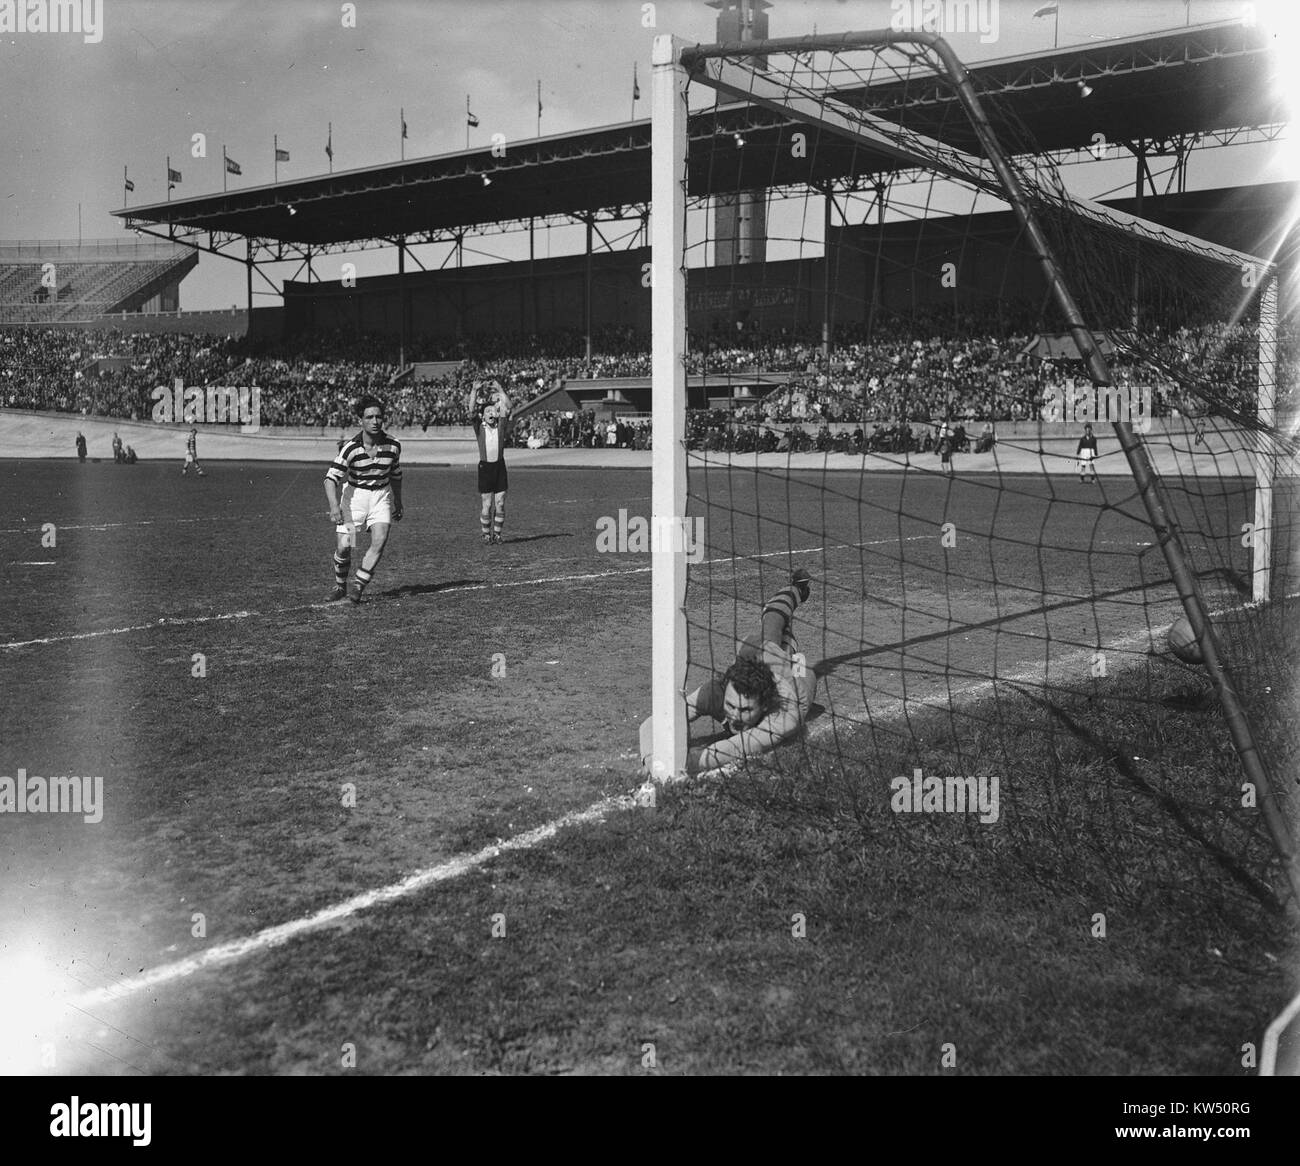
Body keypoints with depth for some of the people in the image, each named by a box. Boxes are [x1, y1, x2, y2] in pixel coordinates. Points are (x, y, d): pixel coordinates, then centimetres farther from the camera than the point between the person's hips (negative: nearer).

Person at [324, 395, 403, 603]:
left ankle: (359, 586, -8)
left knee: (380, 540, -20)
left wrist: (398, 503, 18)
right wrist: (334, 505, -34)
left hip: (381, 494, 2)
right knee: (343, 546, -7)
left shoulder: (393, 445, -8)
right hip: (354, 494, -2)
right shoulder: (350, 448, -18)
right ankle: (340, 586, 20)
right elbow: (331, 477, -20)